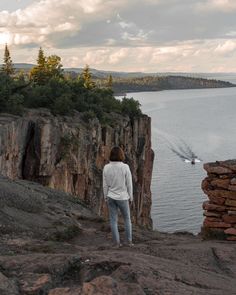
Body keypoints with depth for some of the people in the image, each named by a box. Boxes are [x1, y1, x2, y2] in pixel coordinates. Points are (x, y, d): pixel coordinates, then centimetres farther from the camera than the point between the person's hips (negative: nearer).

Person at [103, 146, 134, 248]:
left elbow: (105, 185, -2)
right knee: (127, 219, 16)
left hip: (111, 197, 2)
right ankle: (129, 241, 18)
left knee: (113, 220, 8)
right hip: (122, 197, -2)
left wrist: (106, 197, 9)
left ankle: (117, 243, 10)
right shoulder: (125, 167, -15)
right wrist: (130, 197, 3)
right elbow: (129, 184, -9)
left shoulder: (106, 168, -7)